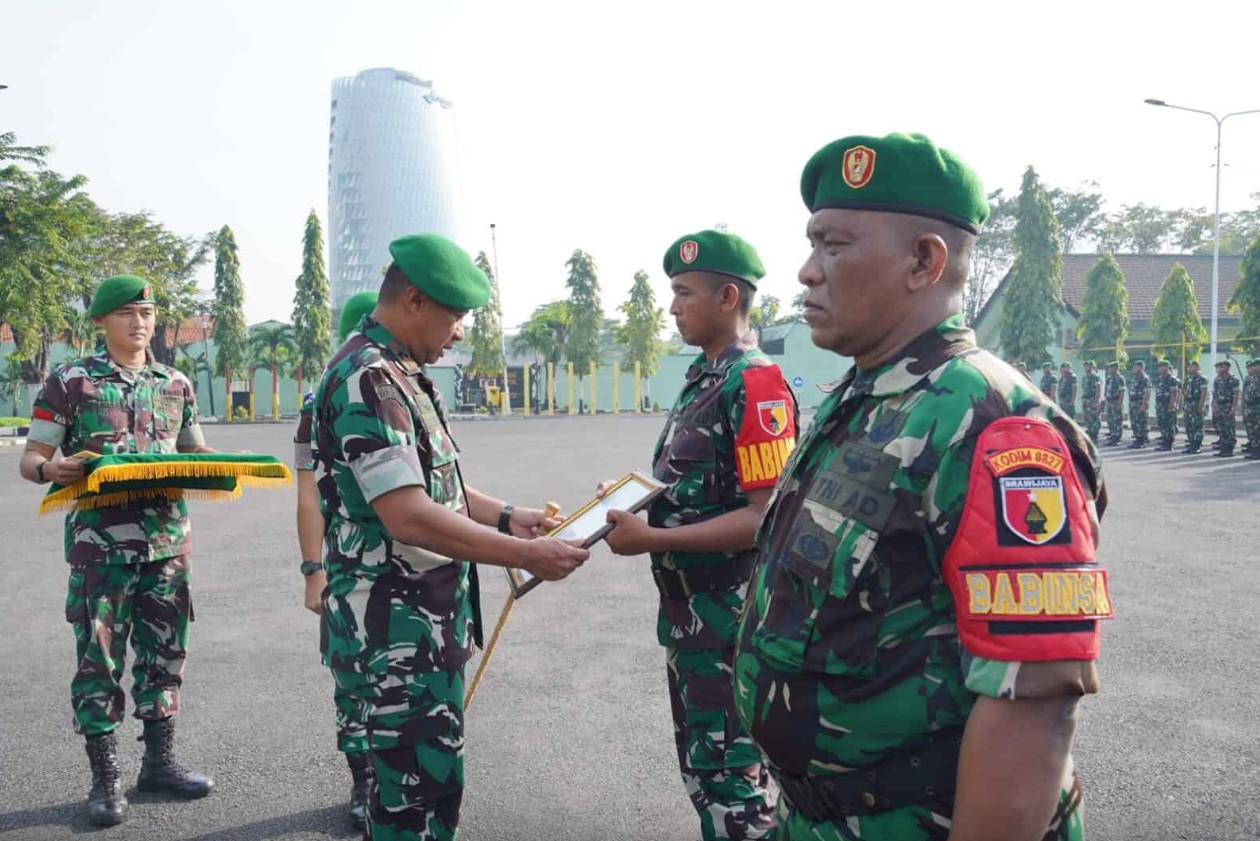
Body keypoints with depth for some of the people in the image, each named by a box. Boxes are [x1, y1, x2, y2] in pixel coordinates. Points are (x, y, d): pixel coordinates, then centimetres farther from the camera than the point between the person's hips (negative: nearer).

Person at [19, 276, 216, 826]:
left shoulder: (176, 385, 10)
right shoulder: (70, 381, -1)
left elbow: (196, 452, 18)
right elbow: (31, 459, -1)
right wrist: (51, 469, -24)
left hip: (167, 539, 4)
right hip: (100, 544, -4)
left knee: (165, 652, 10)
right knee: (99, 657, 1)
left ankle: (159, 761, 24)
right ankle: (105, 778, 14)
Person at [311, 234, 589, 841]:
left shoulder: (398, 374, 13)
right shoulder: (367, 379, -20)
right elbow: (409, 517, -28)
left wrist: (505, 517, 11)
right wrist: (527, 556, -24)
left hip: (421, 619, 10)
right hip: (401, 628, -10)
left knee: (411, 779, 21)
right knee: (424, 789, -1)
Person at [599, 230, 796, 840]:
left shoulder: (755, 384, -19)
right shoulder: (702, 378, 10)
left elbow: (766, 517, -24)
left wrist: (653, 540, -23)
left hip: (729, 614, -10)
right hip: (687, 606, 10)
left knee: (731, 773, 4)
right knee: (700, 762, 22)